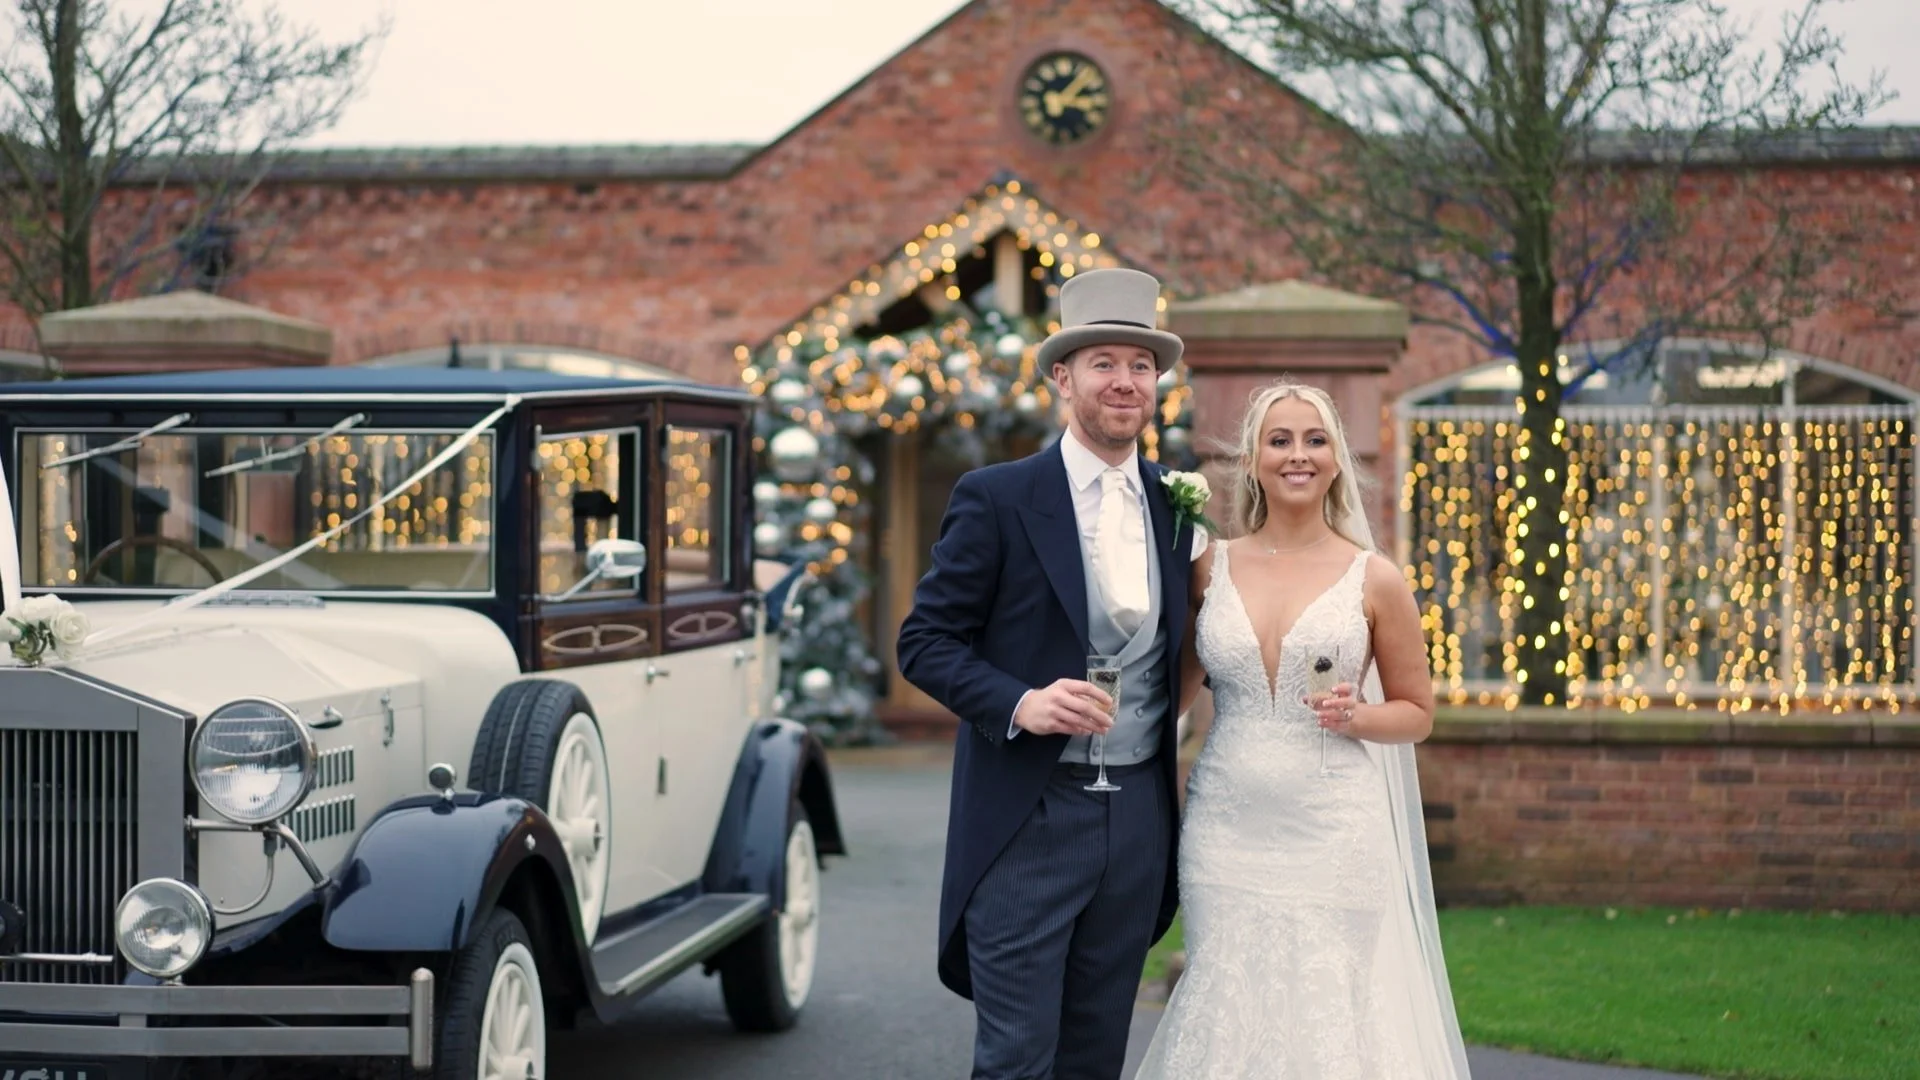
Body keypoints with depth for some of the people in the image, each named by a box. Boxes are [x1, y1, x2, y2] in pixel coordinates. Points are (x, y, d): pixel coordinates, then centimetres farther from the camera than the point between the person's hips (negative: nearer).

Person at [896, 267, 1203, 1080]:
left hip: (1138, 821, 5)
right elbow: (925, 641, -6)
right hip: (1027, 821, -5)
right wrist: (1020, 704, -21)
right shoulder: (995, 498, -5)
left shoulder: (1176, 508, 10)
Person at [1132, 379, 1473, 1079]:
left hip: (1332, 834, -2)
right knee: (1230, 1014, 2)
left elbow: (1416, 713, 8)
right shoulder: (1212, 568, 6)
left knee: (1331, 1015, -4)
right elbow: (1173, 686, 20)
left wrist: (1353, 716, -9)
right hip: (1226, 831, 2)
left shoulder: (1374, 580, 0)